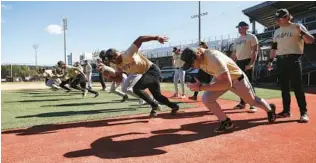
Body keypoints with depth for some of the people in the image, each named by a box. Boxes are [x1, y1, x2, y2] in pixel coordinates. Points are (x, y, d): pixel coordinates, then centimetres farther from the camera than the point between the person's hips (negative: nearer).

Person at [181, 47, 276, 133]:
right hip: (220, 78, 6)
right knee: (206, 99, -17)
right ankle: (226, 122, 3)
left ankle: (270, 109, 52)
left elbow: (227, 84, -48)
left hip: (237, 79, -5)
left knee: (253, 101, 18)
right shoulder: (199, 55, -19)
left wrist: (201, 87, -51)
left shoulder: (214, 60, -43)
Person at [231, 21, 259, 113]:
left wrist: (251, 63, -22)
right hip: (238, 62, 8)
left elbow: (255, 51, -12)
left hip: (247, 62, -7)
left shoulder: (251, 37, -3)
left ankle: (253, 104, -3)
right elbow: (234, 53, 21)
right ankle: (242, 103, 20)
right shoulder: (237, 40, 19)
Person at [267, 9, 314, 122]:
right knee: (284, 87, 8)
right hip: (280, 61, 6)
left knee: (297, 87, -9)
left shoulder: (297, 27, -2)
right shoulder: (277, 32, 16)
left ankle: (304, 112, -2)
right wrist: (270, 61, 12)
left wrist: (301, 32, -28)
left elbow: (310, 41, -12)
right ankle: (286, 110, 16)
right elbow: (274, 47, 19)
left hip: (293, 59, -6)